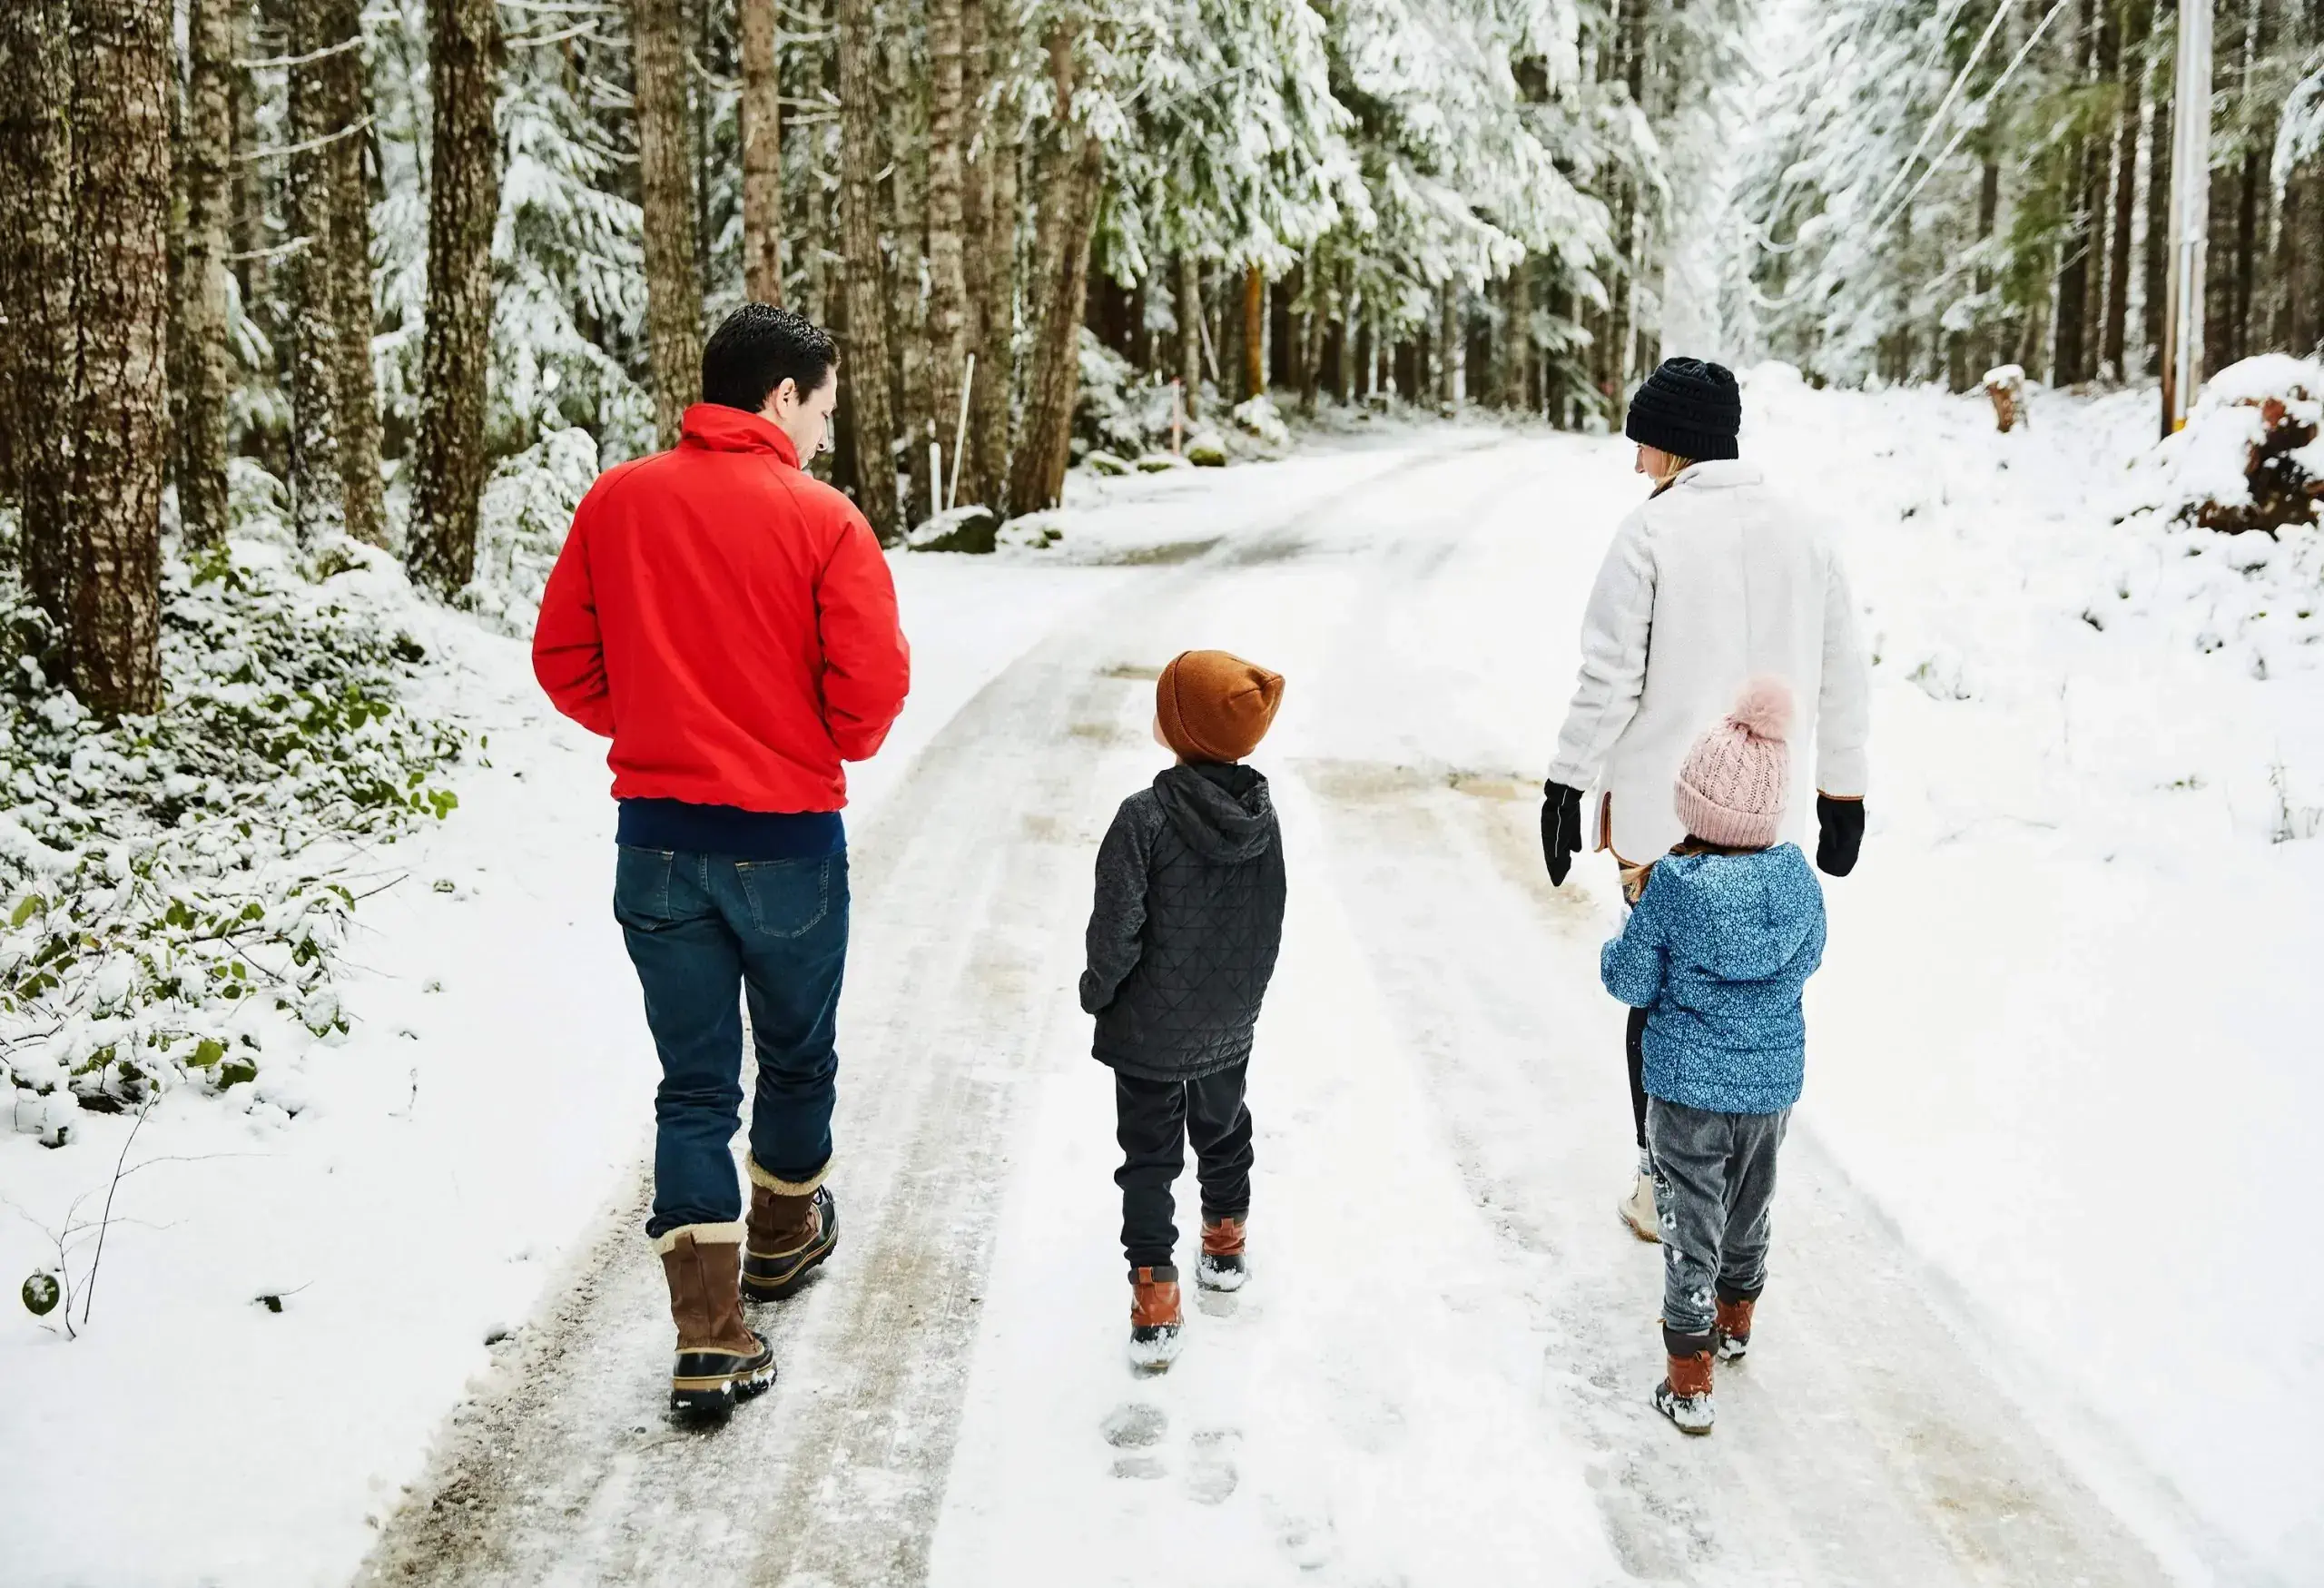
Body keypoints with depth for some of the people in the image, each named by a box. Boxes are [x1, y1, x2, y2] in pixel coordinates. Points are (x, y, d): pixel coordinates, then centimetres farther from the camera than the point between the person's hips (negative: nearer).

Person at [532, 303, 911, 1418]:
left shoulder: (616, 502, 0)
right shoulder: (822, 520, -12)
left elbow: (563, 662, 3)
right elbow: (870, 689, -13)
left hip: (656, 840, 3)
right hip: (789, 841, -3)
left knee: (694, 1086, 9)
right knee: (796, 1058, 21)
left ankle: (710, 1336, 4)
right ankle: (785, 1235, 43)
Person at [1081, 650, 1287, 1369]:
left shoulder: (1146, 818, -26)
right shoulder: (1262, 816, -8)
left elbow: (1116, 928, -22)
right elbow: (1270, 924, 3)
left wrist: (1098, 991, -3)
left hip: (1148, 1033, -5)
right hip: (1229, 1027, 5)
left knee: (1149, 1158, 6)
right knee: (1223, 1132, 26)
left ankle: (1154, 1301, 7)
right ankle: (1225, 1247, 45)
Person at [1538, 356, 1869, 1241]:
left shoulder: (1652, 531, -10)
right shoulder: (1804, 535, 4)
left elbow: (1610, 679, -13)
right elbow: (1844, 684, 9)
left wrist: (1568, 784, -4)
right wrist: (1843, 796, 19)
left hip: (1662, 812, -4)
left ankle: (1663, 1186, 17)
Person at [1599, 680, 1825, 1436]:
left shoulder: (1672, 885, -20)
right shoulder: (1798, 878, -9)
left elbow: (1633, 983, -13)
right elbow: (1808, 959, 7)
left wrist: (1613, 952, 7)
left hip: (1688, 1089, -4)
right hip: (1772, 1085, 4)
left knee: (1691, 1228, 5)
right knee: (1749, 1210, 24)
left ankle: (1689, 1385, 8)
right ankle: (1735, 1324, 46)